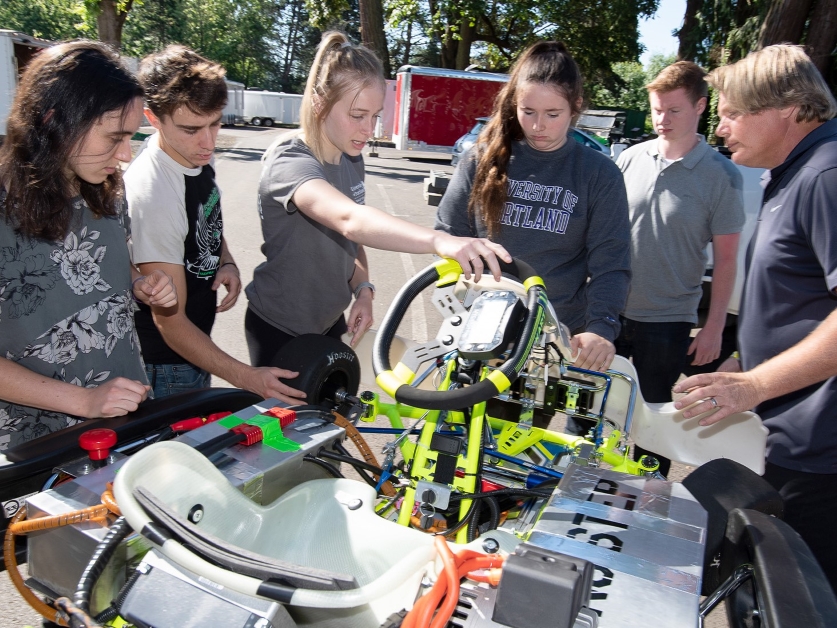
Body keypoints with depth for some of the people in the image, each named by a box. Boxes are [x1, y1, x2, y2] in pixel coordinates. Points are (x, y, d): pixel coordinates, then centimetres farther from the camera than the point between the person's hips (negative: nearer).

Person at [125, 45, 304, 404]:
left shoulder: (198, 157, -4)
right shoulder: (151, 193, -30)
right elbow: (171, 322, -27)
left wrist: (226, 262, -5)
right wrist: (248, 378, -36)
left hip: (198, 344, 9)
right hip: (166, 364, -8)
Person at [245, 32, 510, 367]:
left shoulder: (351, 158, -2)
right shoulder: (289, 162, -27)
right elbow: (349, 219, -46)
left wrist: (363, 289, -12)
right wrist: (439, 241, -61)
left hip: (330, 320, 7)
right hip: (279, 331, -7)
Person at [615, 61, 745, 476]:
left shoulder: (721, 176, -8)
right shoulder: (630, 159, 2)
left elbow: (726, 258, -5)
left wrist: (714, 326, -7)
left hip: (667, 321, -4)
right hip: (610, 310, 4)